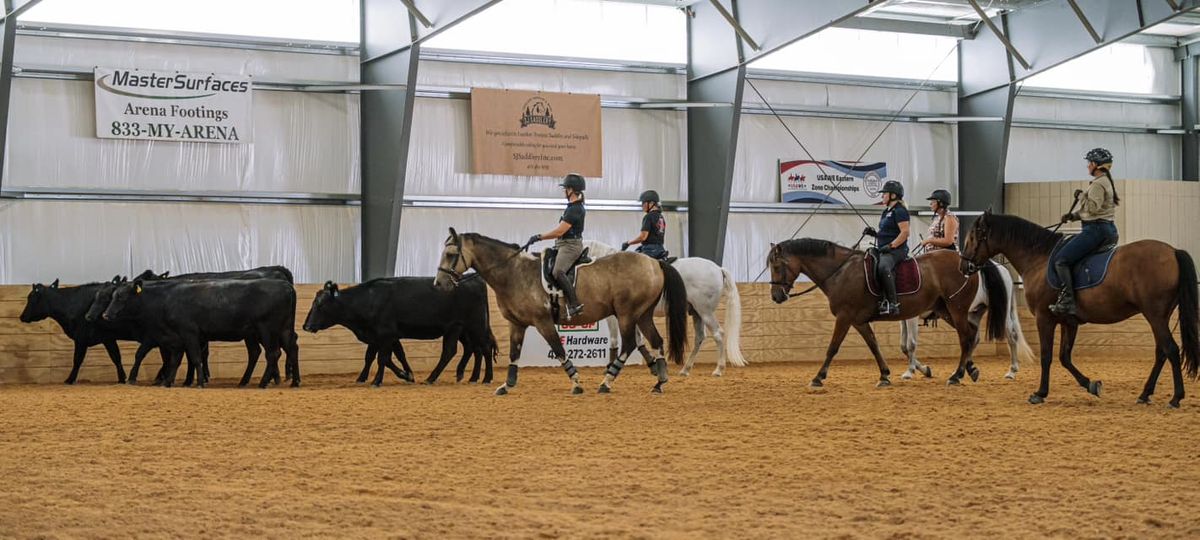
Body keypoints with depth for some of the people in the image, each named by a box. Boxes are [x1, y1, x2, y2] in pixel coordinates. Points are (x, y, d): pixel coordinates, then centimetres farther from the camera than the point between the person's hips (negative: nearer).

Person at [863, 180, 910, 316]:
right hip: (883, 250, 11)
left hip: (896, 250, -11)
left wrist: (890, 246, -22)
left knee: (883, 268, -37)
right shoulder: (887, 212, 21)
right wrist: (874, 233, 12)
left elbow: (905, 232, -17)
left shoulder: (899, 211, -9)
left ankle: (892, 303, -40)